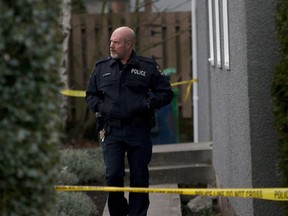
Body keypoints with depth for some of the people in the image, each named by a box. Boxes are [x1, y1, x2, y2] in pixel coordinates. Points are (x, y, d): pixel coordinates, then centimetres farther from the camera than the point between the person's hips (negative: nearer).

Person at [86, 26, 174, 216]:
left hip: (139, 131, -1)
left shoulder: (148, 67, 4)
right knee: (113, 175, -8)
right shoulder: (102, 68, 11)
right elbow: (91, 94, 21)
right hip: (111, 131, 1)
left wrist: (147, 104, -9)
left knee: (139, 178, 3)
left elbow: (166, 93, 6)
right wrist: (99, 107, 0)